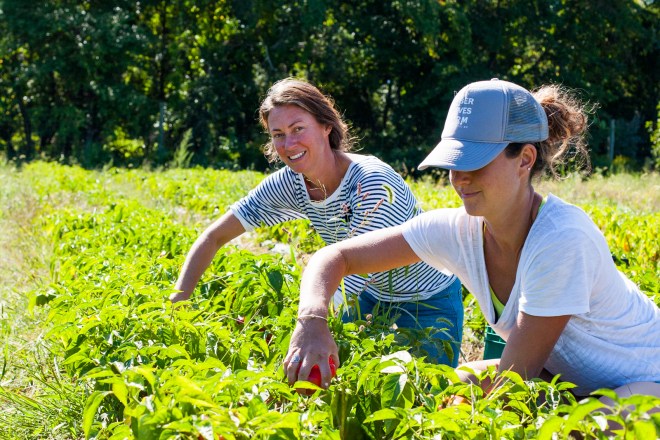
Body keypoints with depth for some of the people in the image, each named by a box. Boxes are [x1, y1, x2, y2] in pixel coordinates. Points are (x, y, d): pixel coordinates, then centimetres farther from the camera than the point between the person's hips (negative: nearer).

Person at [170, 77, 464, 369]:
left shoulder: (371, 182, -32)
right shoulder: (290, 184, -14)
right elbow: (213, 237, -11)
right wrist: (177, 303, -23)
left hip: (428, 302, -5)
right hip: (372, 298, 5)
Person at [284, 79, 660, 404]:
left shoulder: (561, 240, -33)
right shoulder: (458, 230, -14)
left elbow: (515, 377, -26)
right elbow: (335, 257, -12)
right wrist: (312, 322, -31)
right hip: (570, 379, 6)